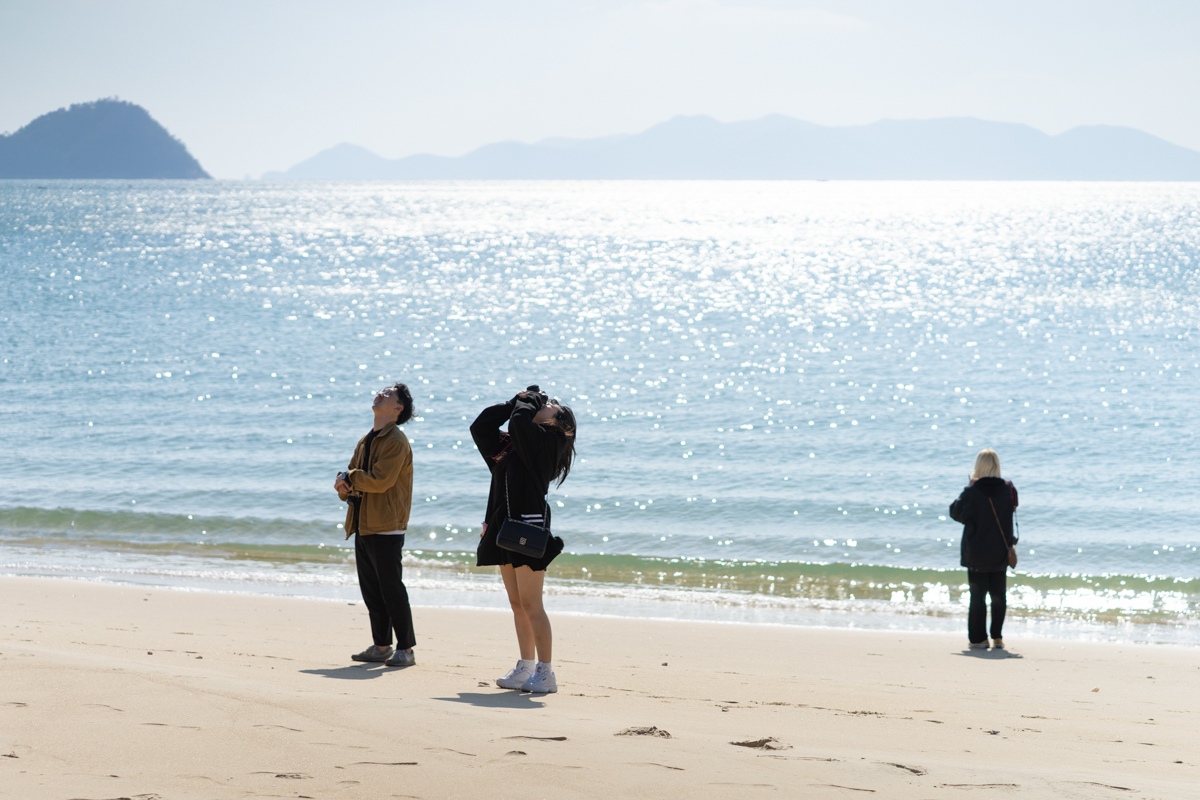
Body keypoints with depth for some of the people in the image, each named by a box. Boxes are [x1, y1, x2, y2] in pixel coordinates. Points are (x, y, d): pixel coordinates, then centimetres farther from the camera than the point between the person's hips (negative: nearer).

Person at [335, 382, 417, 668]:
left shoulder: (396, 441, -10)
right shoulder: (366, 441, 18)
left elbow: (379, 480, -20)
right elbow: (350, 480, 18)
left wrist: (348, 478, -6)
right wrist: (345, 487, -5)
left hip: (386, 528, -9)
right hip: (363, 526, 9)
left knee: (391, 589, -7)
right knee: (371, 591, 11)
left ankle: (406, 649, -2)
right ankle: (381, 646, 18)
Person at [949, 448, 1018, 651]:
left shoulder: (972, 492, -15)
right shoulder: (1008, 489, -4)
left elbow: (955, 512, -2)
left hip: (976, 554, -3)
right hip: (1000, 553, 3)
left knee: (978, 596, 3)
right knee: (998, 595, 11)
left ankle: (978, 639, 3)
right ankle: (998, 637, 9)